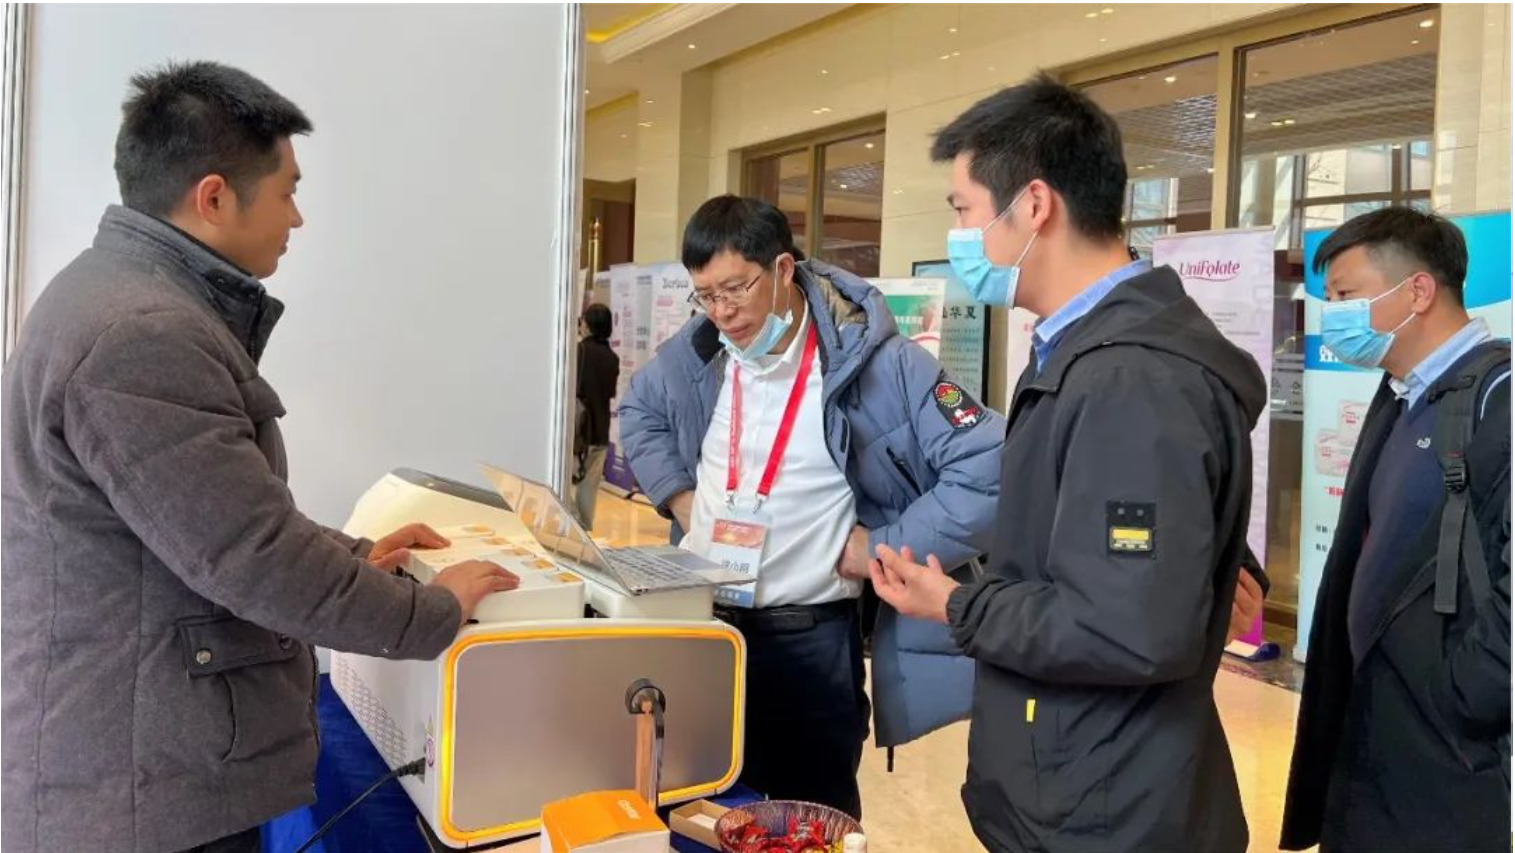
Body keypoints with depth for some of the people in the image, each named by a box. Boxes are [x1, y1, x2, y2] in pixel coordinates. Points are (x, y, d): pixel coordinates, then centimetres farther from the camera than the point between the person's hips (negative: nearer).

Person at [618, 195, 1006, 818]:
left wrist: (887, 546, -15)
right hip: (697, 615, 5)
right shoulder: (697, 351, 2)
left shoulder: (869, 359, -15)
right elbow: (639, 411, 24)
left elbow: (987, 466, -16)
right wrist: (676, 493, 8)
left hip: (809, 633, -4)